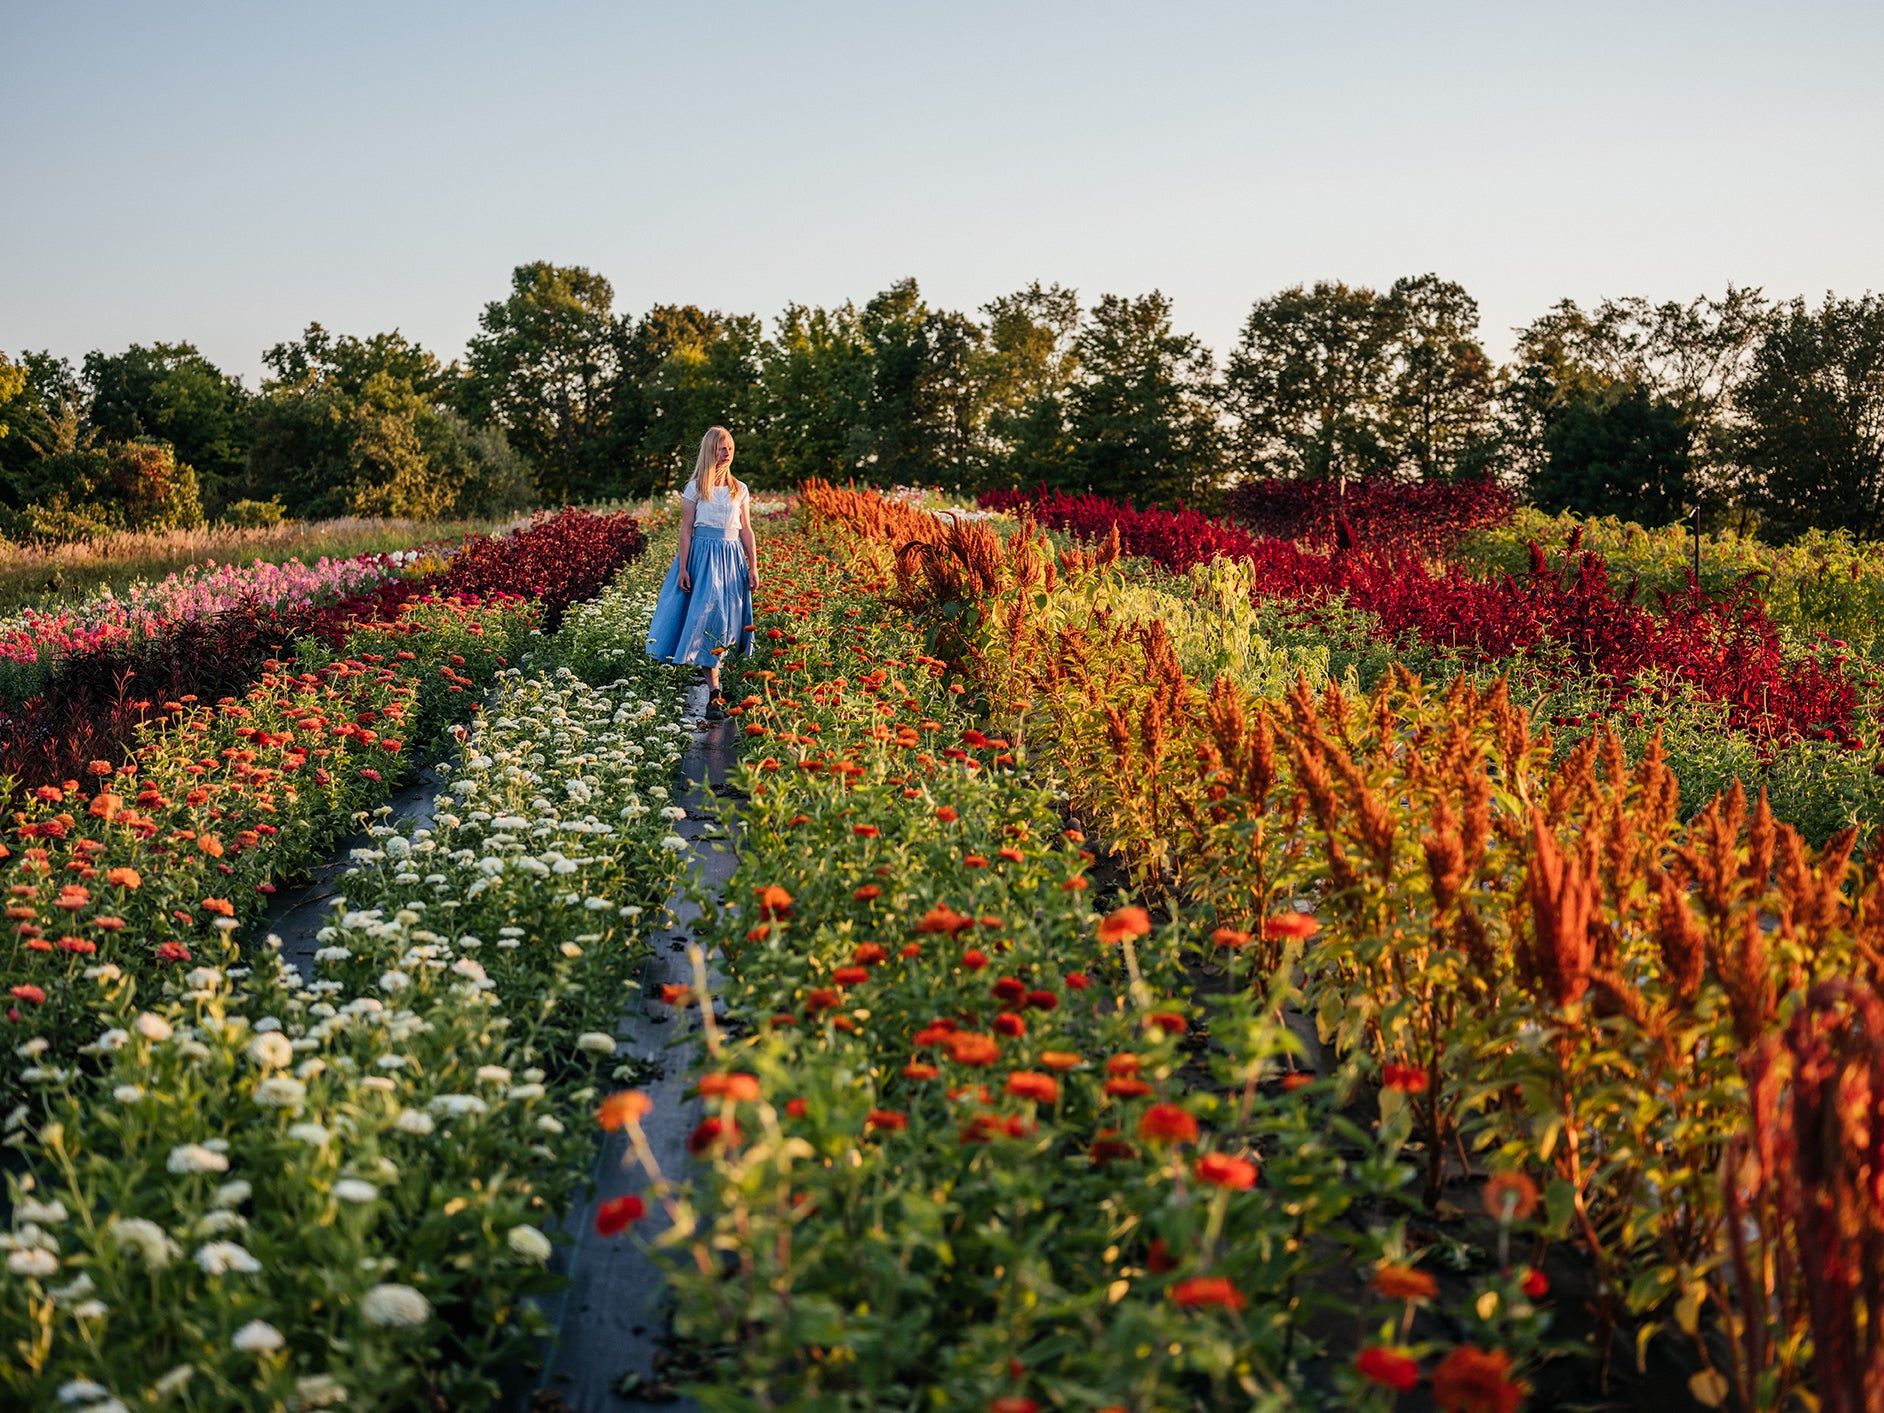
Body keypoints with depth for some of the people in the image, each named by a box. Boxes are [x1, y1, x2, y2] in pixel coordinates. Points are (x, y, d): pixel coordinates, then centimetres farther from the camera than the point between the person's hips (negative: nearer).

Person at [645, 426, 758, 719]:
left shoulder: (740, 490, 9)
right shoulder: (695, 488, 0)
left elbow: (746, 530, 10)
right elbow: (686, 530, -1)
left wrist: (753, 568, 4)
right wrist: (683, 569, -8)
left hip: (732, 559, 4)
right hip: (702, 555, -4)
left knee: (727, 622, 3)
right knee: (708, 618, -10)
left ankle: (712, 673, 17)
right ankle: (714, 695, -11)